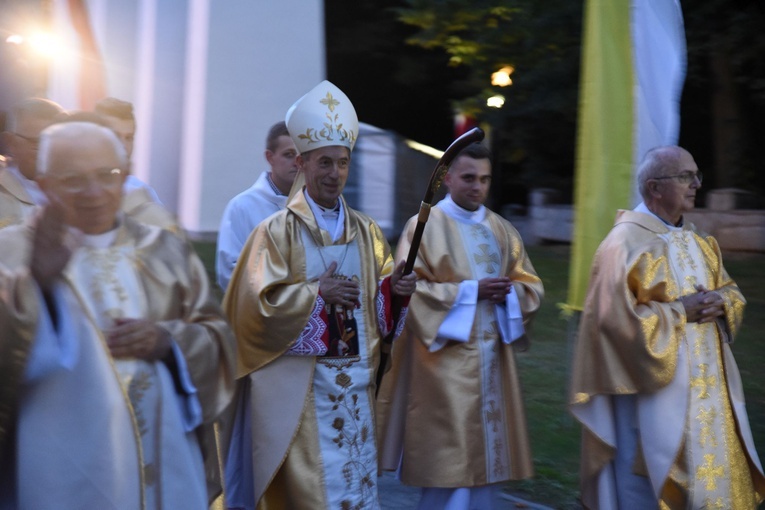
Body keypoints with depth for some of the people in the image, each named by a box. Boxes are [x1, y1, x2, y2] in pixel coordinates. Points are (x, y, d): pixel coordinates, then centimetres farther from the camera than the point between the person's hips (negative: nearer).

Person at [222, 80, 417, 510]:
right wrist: (317, 292, -19)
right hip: (299, 385, -4)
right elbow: (258, 303, -11)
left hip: (356, 381, 5)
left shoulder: (366, 231, 9)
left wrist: (396, 290, -11)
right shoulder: (277, 231, -5)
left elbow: (379, 300, 10)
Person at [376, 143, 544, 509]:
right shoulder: (425, 226, -4)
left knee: (485, 458, 10)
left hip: (493, 358, 6)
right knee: (449, 462, -4)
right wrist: (471, 290, -15)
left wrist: (509, 292, -9)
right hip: (447, 361, -5)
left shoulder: (503, 230, 13)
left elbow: (532, 285, 14)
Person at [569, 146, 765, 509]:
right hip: (654, 388, -8)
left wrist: (720, 302, -4)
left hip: (705, 387, 8)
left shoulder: (699, 241, 11)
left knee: (713, 478, 15)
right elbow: (616, 317, -22)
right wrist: (679, 311, -18)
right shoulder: (626, 242, -15)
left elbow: (732, 291, 19)